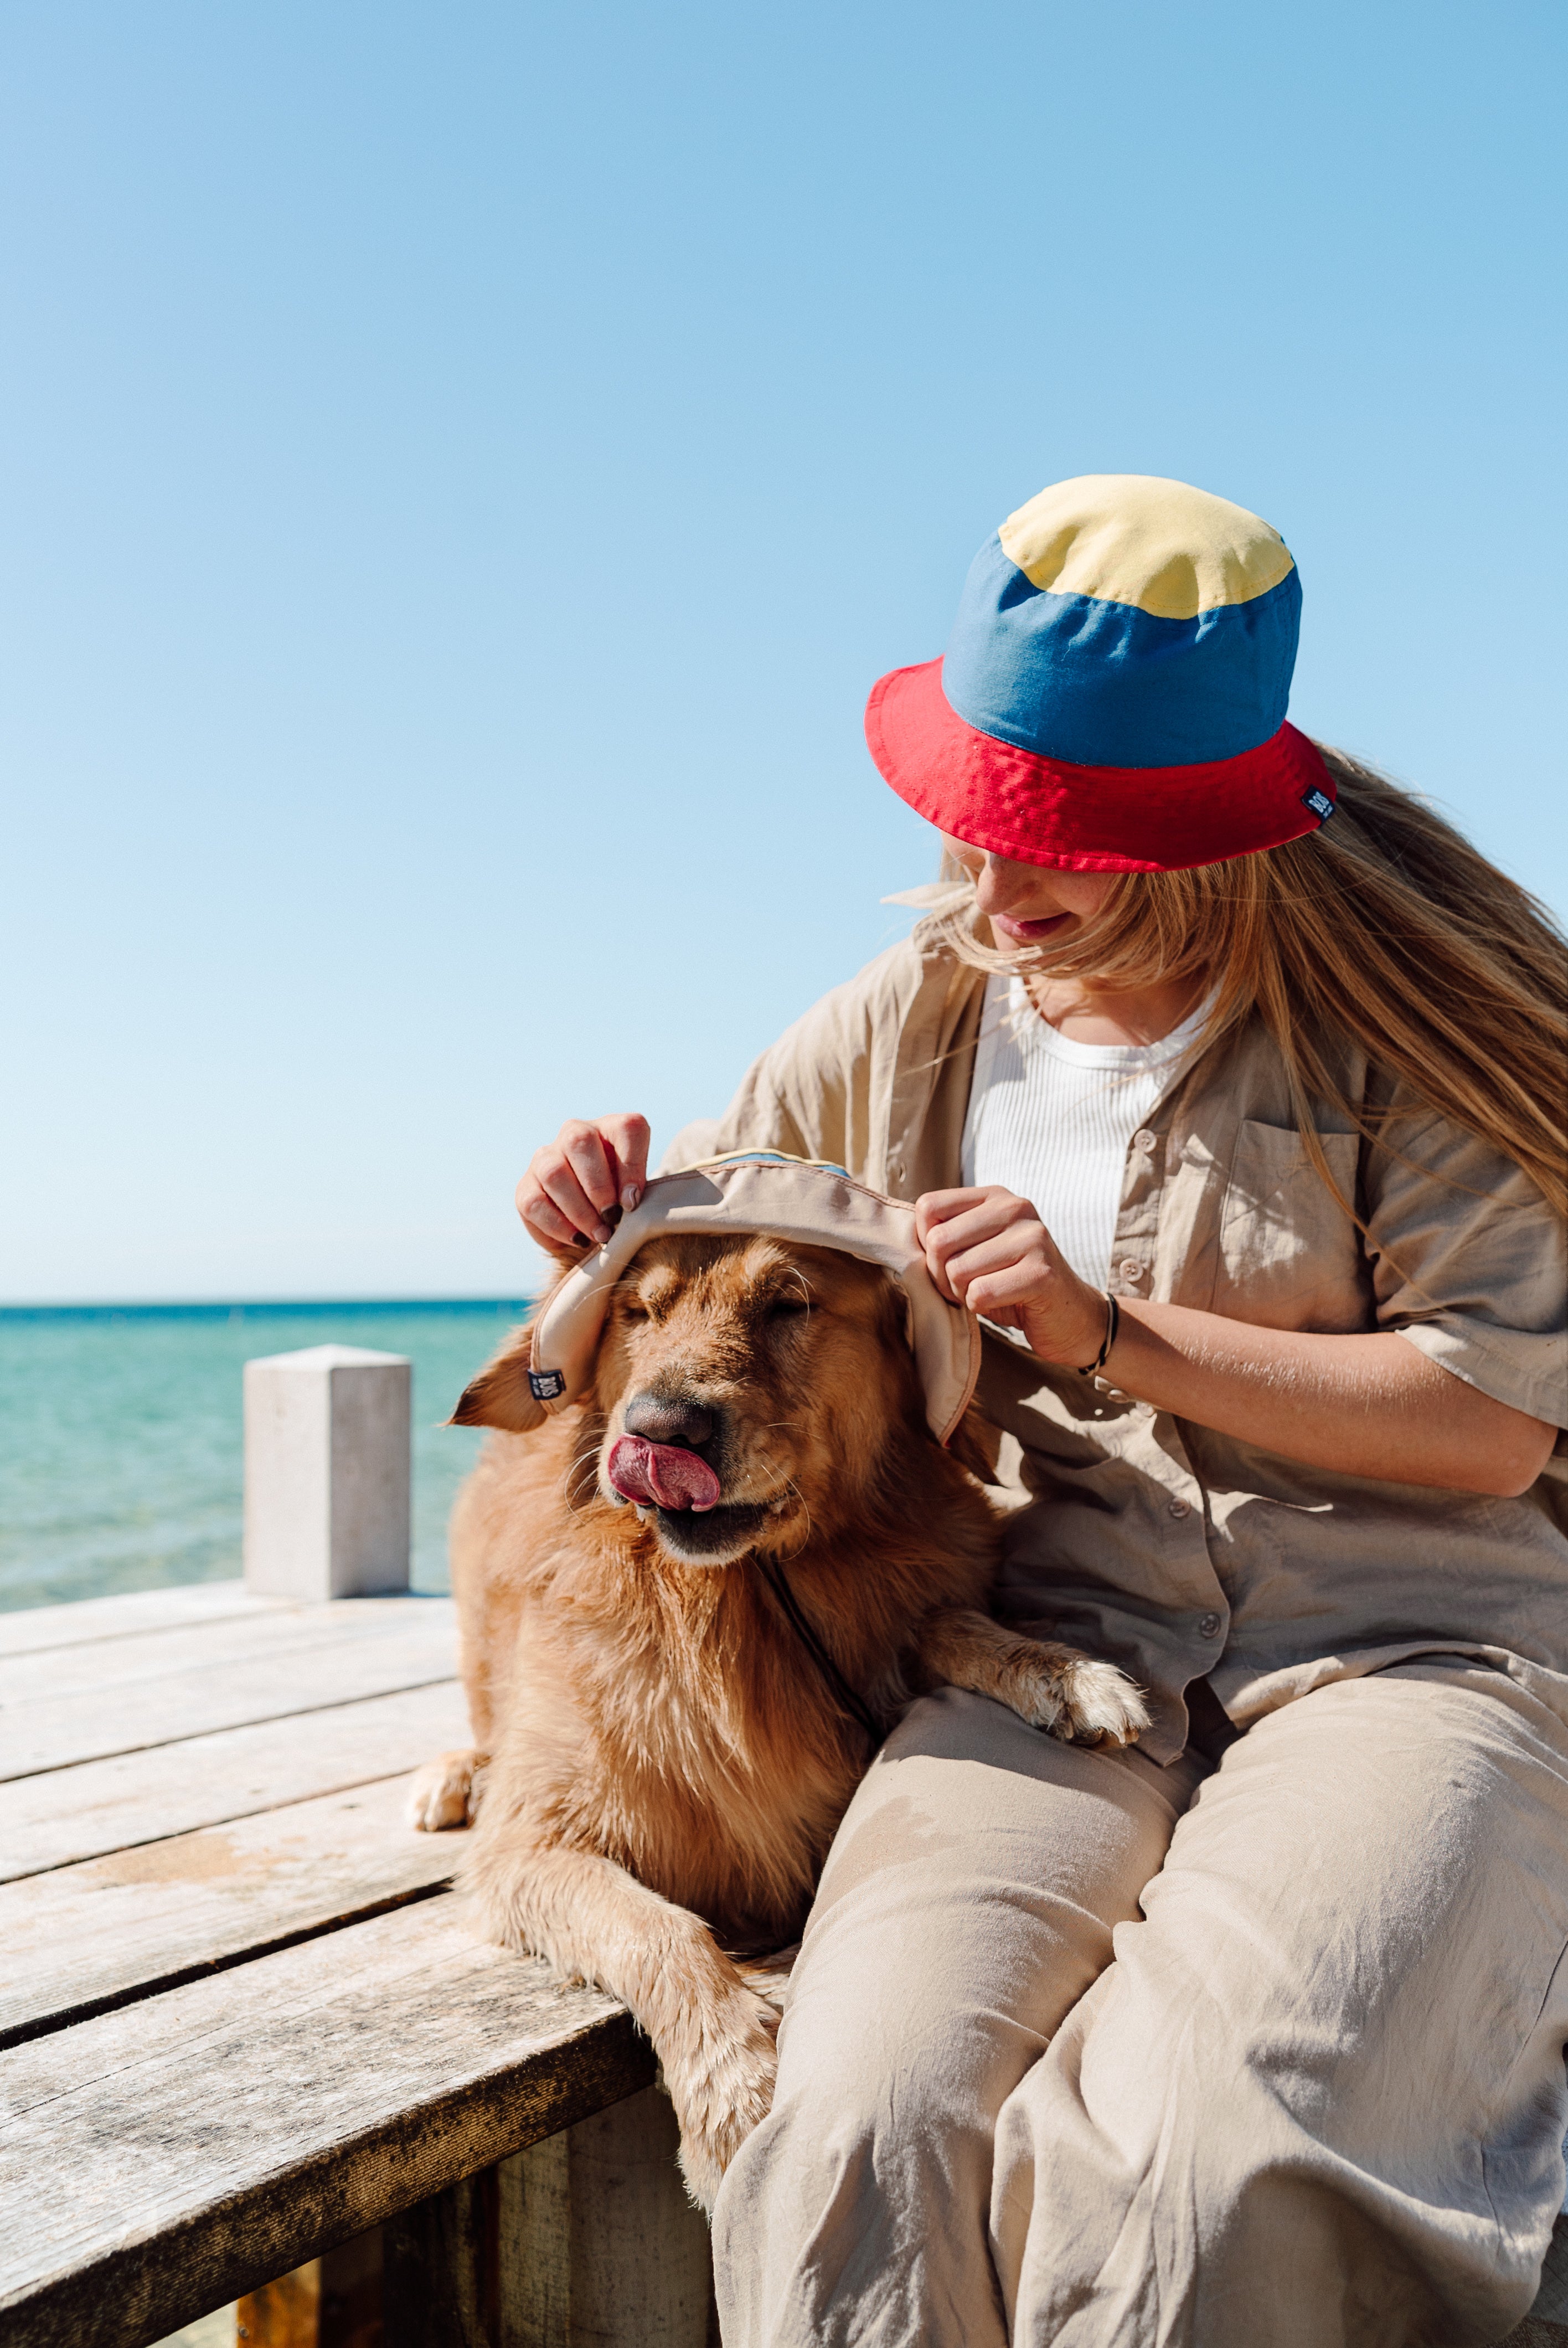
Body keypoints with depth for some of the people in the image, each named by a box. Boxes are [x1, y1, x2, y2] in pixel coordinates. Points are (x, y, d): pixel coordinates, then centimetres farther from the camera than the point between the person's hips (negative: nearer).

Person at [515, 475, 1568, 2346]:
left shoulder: (1384, 1008, 1)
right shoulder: (913, 1020, 12)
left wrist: (1114, 1337, -11)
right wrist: (617, 1204, 2)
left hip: (1401, 1650, -2)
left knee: (1213, 2157, -31)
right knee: (874, 2120, -28)